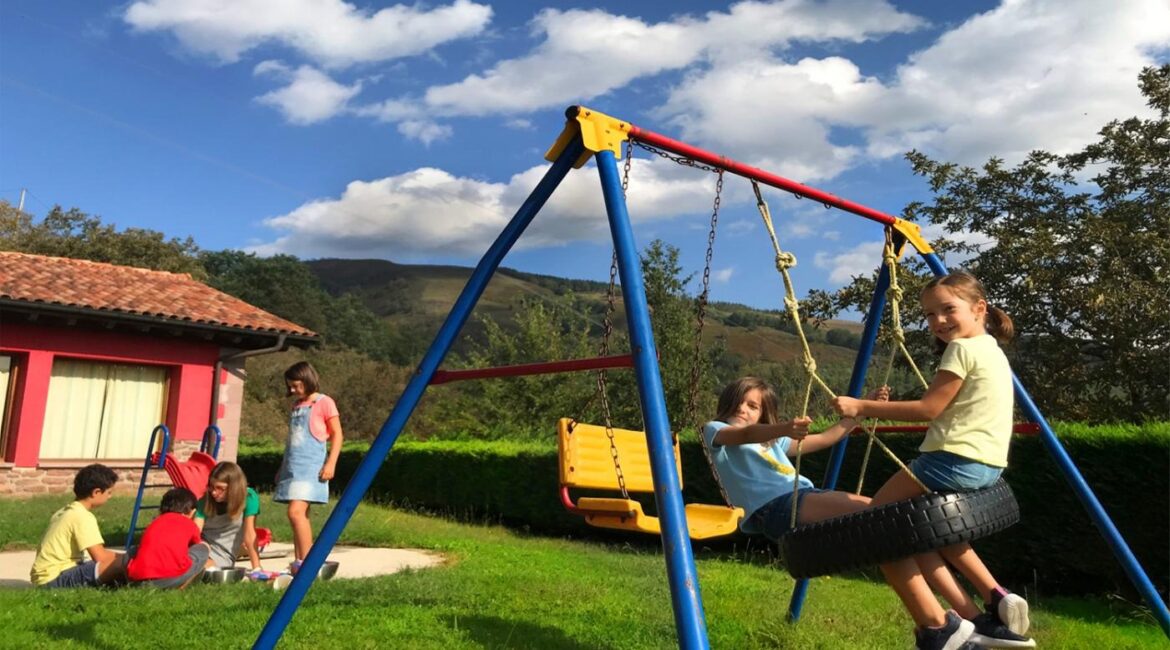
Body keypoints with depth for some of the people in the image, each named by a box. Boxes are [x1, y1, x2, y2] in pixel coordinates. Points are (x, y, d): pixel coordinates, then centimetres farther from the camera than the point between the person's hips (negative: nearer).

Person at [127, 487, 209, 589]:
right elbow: (198, 544, 43)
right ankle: (179, 587, 6)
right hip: (172, 578, -4)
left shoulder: (155, 522, 30)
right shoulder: (190, 524, 23)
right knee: (203, 549, 23)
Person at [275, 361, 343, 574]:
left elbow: (337, 434, -5)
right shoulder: (296, 404, 19)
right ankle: (298, 562, 11)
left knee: (296, 512, -18)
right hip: (292, 466, 7)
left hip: (310, 467, -7)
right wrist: (283, 467, 24)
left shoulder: (324, 403, -3)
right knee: (300, 514, 8)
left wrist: (331, 463, -14)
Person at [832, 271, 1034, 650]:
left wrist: (864, 407, -12)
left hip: (952, 463, -10)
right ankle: (995, 602, 13)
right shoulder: (992, 349, 20)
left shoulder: (962, 348, -9)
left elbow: (929, 409, -15)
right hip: (984, 466, 10)